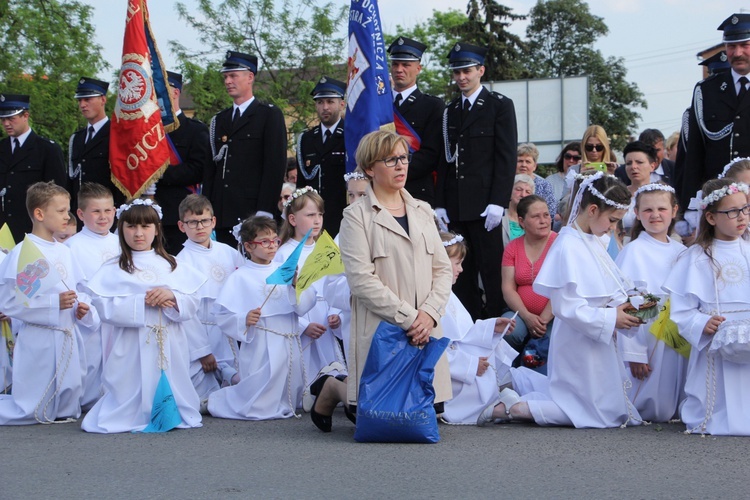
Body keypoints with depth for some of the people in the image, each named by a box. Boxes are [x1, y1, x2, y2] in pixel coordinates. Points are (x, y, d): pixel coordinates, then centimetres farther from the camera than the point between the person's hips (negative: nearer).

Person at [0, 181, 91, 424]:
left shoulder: (64, 252, 10)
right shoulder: (22, 253, -12)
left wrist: (82, 308, -2)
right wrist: (54, 304, -20)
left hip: (68, 339, 7)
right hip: (38, 341, -7)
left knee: (65, 410, 12)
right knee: (31, 412, 0)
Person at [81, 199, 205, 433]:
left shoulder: (173, 267, 13)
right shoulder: (113, 270, 2)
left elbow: (191, 306, 6)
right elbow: (106, 309, -11)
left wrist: (172, 296, -14)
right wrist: (143, 301, -16)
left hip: (169, 348, 3)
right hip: (133, 350, -3)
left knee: (171, 398, 6)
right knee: (132, 400, -3)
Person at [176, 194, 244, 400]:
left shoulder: (230, 253, 6)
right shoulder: (181, 261, -9)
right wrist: (202, 351, -11)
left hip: (228, 334, 5)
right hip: (198, 334, -5)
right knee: (206, 398, -6)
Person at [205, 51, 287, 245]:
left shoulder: (270, 115, 2)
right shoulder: (219, 120, 20)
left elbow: (276, 165, -6)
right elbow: (212, 168, 18)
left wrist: (264, 212, -14)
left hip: (253, 214, -5)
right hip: (223, 216, 5)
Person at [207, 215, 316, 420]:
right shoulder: (240, 278, -4)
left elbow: (303, 307, -1)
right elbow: (222, 315, -7)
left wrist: (297, 284, -17)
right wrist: (244, 320, -23)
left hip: (290, 347, 5)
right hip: (260, 348, -5)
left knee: (291, 402, 14)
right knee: (259, 408, -2)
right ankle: (212, 400, 20)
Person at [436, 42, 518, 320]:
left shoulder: (499, 106, 2)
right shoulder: (450, 111, 17)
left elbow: (507, 158, -5)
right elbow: (445, 160, 16)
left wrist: (497, 203, -14)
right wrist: (440, 204, 7)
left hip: (484, 205, -5)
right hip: (455, 207, 5)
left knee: (492, 272, -5)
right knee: (461, 274, 5)